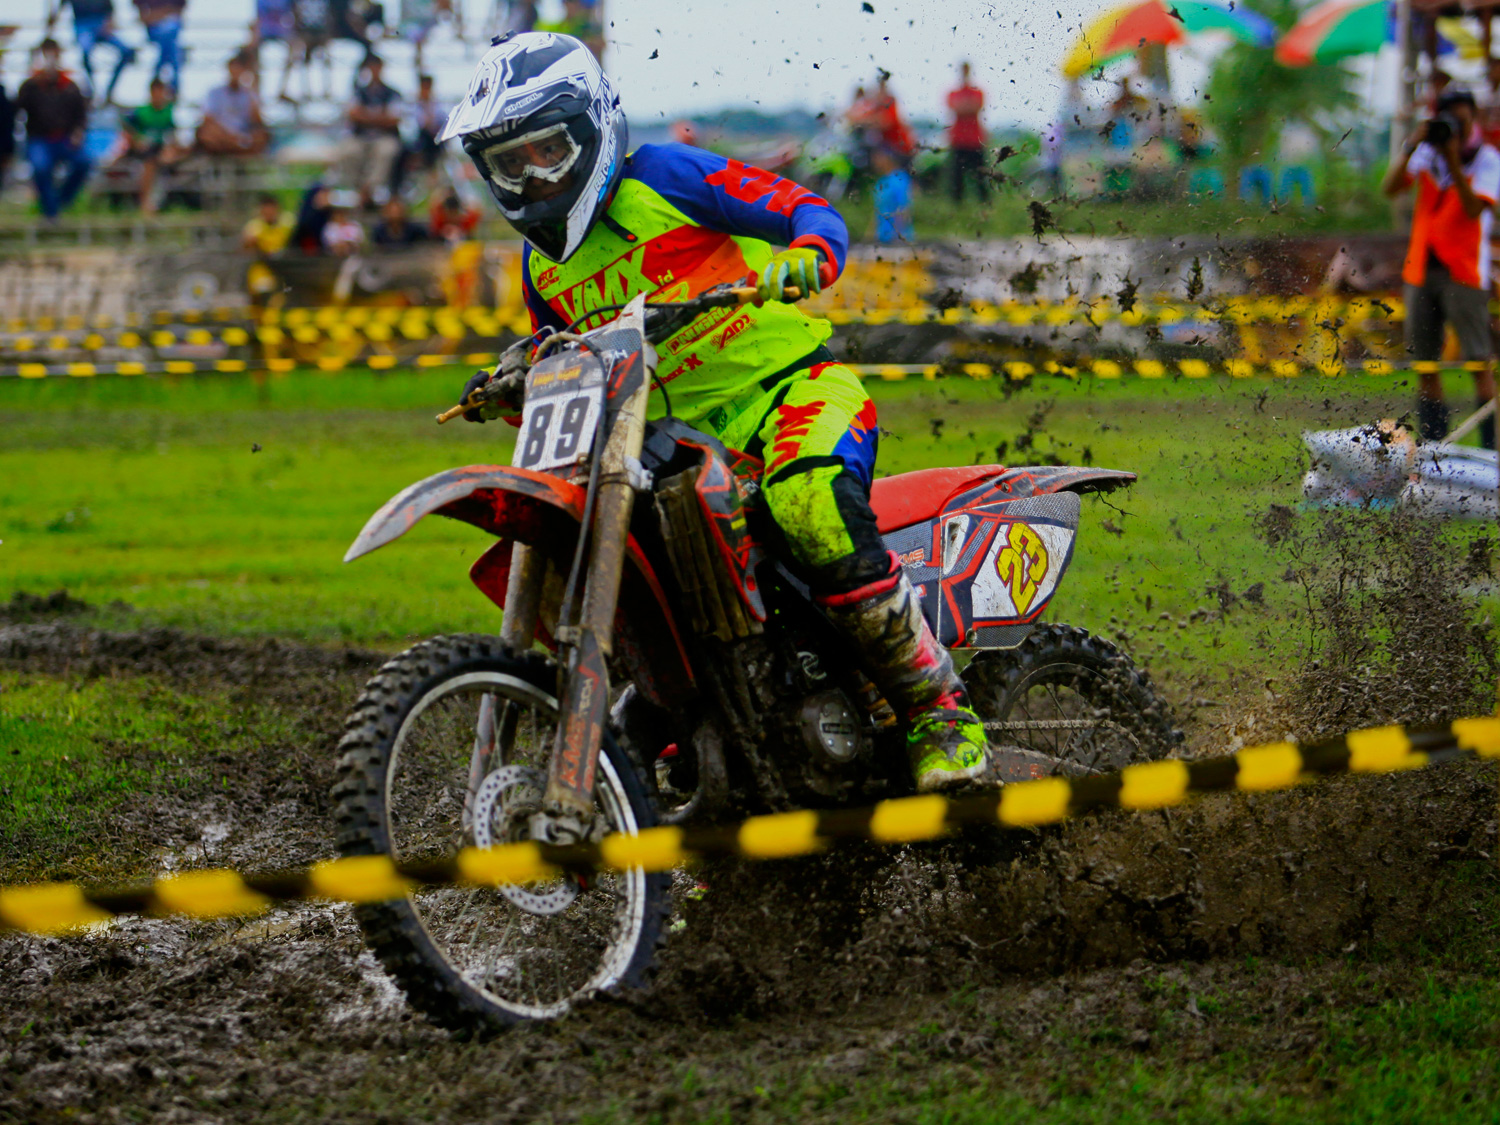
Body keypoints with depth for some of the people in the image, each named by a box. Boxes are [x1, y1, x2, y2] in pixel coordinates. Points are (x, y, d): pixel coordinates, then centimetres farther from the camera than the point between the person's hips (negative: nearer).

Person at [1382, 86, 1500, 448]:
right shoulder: (1427, 153, 9)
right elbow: (1389, 188, -2)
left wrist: (1453, 162, -21)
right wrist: (1411, 148, -13)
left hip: (1464, 272, -4)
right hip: (1421, 268, 4)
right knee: (1423, 362, 4)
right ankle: (1432, 446, 9)